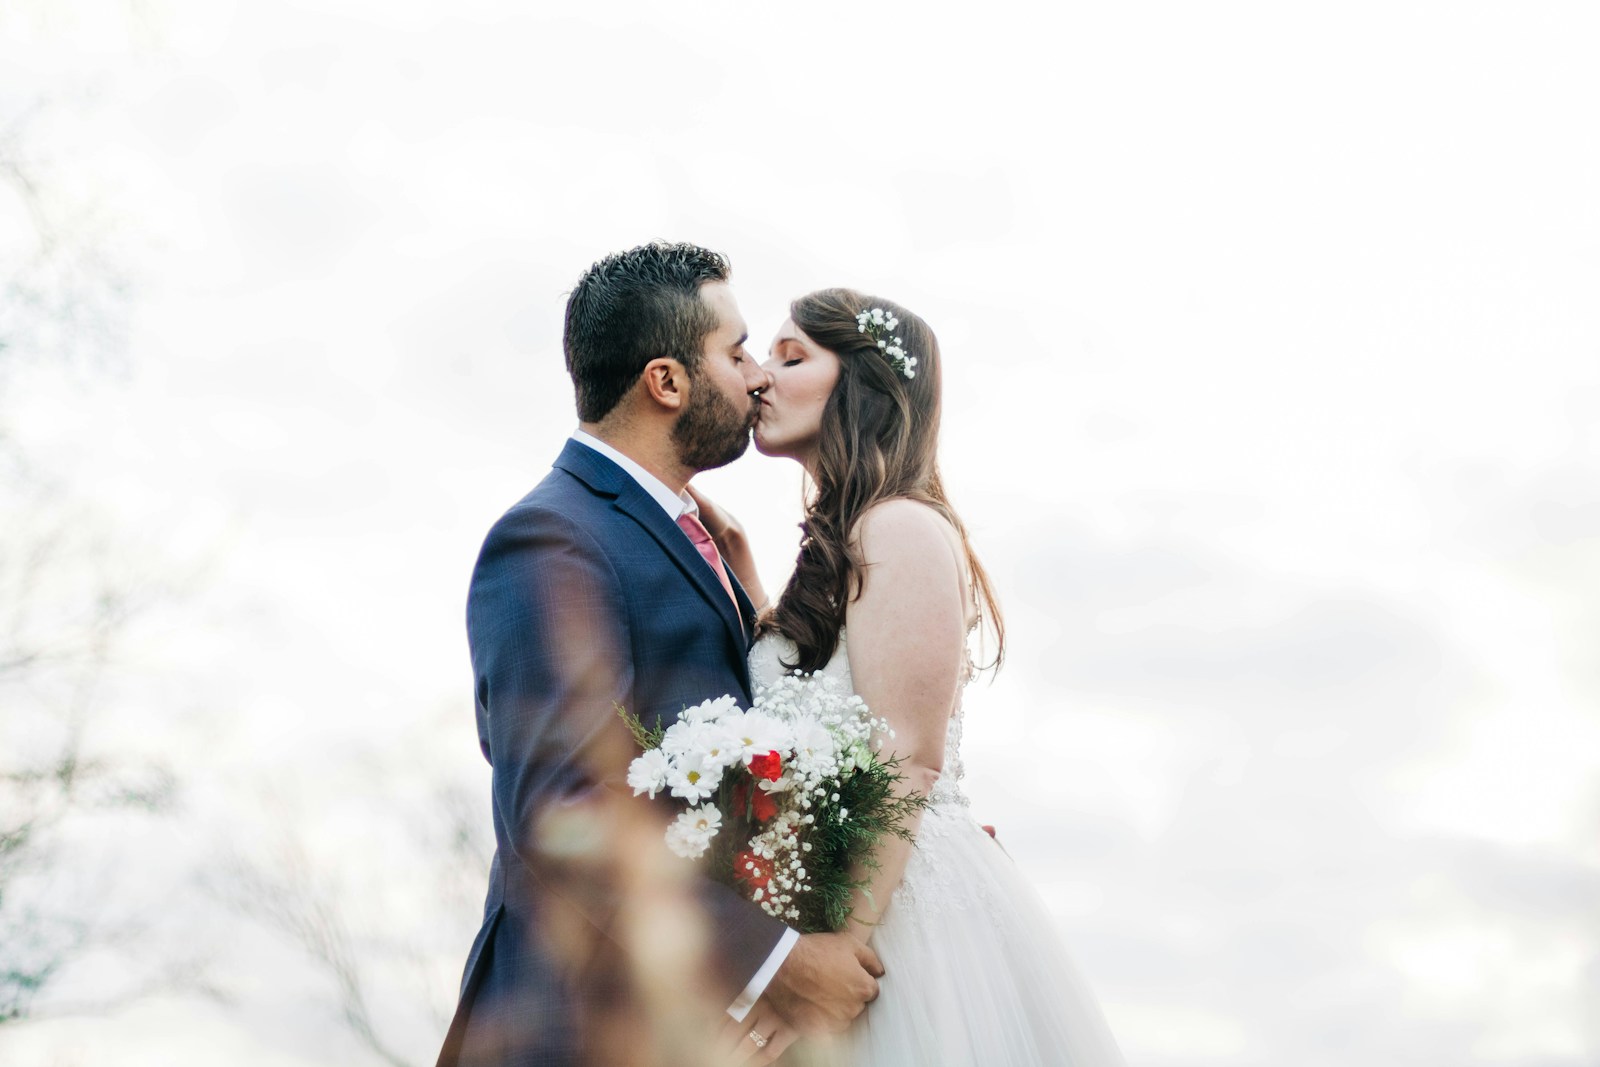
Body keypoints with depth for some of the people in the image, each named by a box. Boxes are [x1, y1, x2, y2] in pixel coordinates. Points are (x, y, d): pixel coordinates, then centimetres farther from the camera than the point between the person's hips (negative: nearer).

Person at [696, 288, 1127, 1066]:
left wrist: (839, 955, -25)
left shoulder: (902, 530, -13)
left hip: (900, 904, -9)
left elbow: (906, 762, -20)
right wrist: (739, 571, 13)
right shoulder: (840, 542, 17)